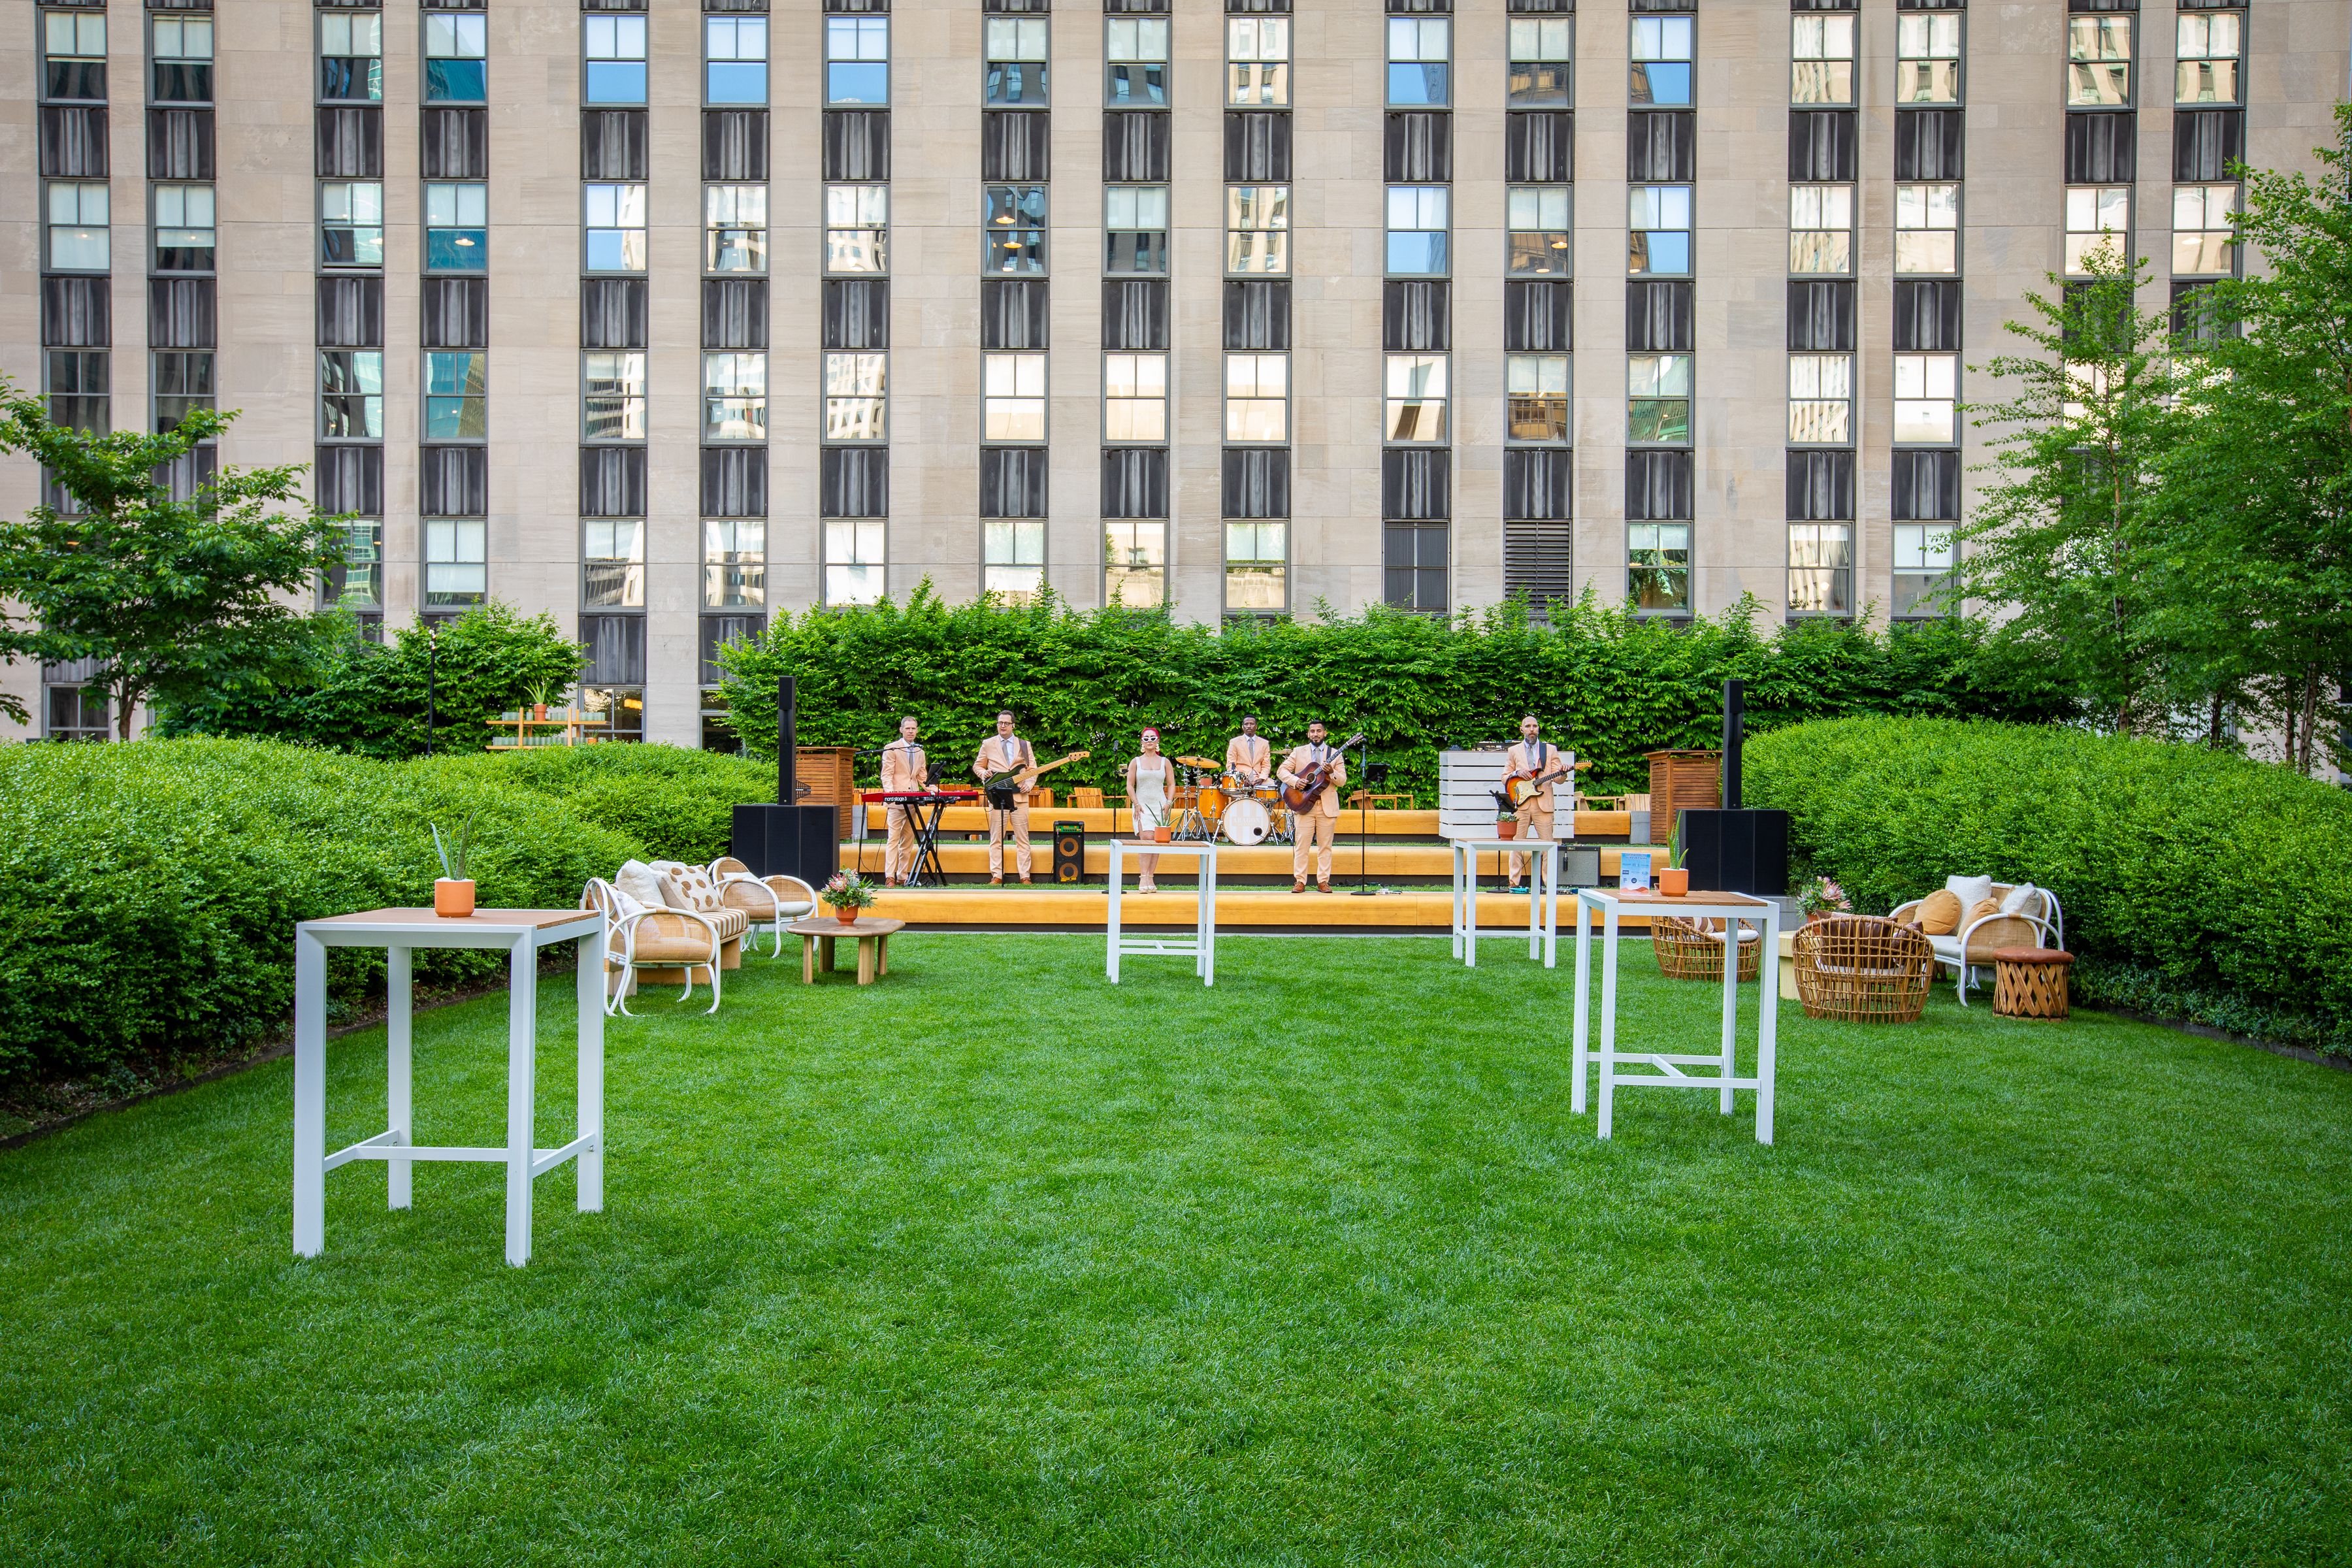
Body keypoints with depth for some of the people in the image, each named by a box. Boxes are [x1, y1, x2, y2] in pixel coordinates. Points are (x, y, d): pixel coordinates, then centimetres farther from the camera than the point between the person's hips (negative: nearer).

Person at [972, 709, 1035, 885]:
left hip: (1019, 796, 0)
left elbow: (1033, 768, 10)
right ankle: (997, 876, 0)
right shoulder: (988, 744, 10)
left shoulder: (1024, 745, 11)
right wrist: (983, 773, -7)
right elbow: (977, 765, 15)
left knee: (1022, 838, -1)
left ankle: (1025, 876, 0)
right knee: (996, 839, -2)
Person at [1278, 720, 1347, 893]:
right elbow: (1282, 771, 6)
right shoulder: (1299, 752, 10)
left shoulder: (1335, 754, 8)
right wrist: (1296, 780, -12)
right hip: (1303, 804, 0)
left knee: (1326, 846, 3)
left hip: (1327, 806, 0)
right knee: (1302, 845, -2)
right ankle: (1300, 881, 2)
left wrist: (1331, 772, -17)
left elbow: (1342, 781, 3)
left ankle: (1323, 881, 8)